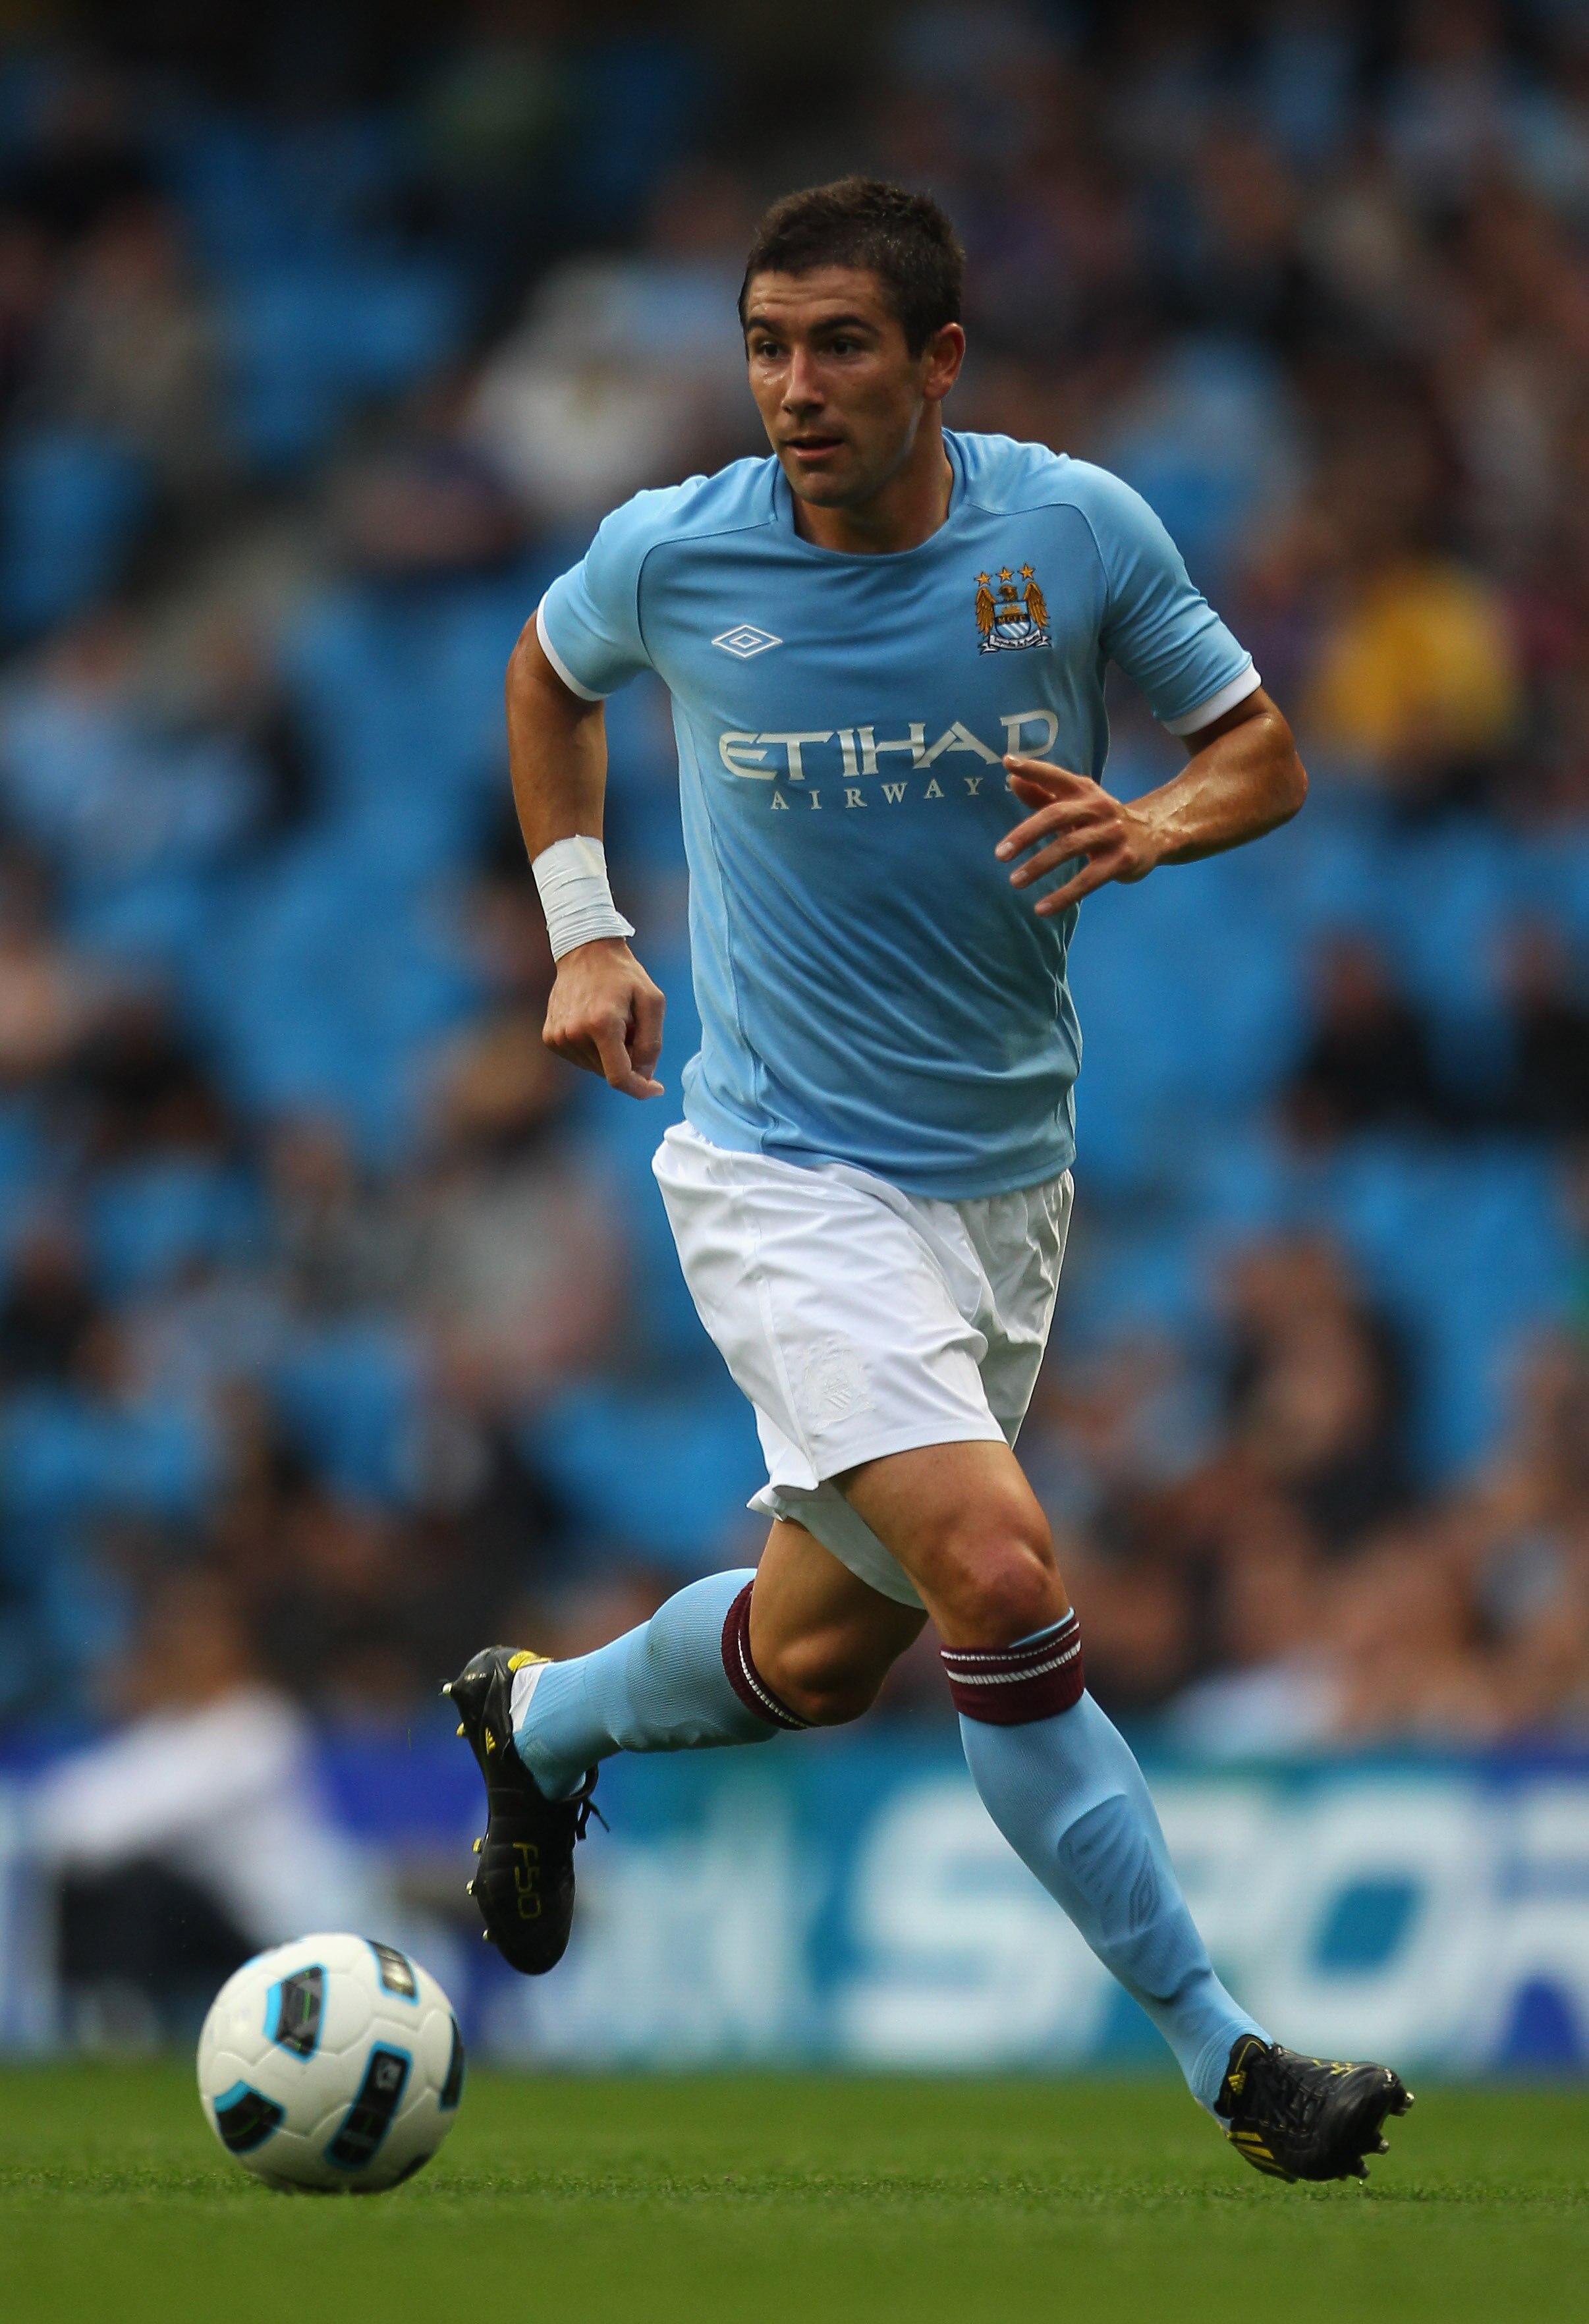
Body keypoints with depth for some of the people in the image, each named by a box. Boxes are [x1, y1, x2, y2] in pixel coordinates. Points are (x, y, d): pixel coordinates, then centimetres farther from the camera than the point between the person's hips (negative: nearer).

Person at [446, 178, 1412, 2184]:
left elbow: (1261, 751, 3)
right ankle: (1223, 2057, -16)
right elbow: (551, 672, 14)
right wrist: (583, 930, 8)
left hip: (1006, 1175, 4)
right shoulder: (674, 555, -9)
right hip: (785, 1171, -4)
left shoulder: (1075, 530, -8)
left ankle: (539, 1719, 48)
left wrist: (1156, 824, -18)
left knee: (819, 1656, 15)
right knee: (1001, 1576, -23)